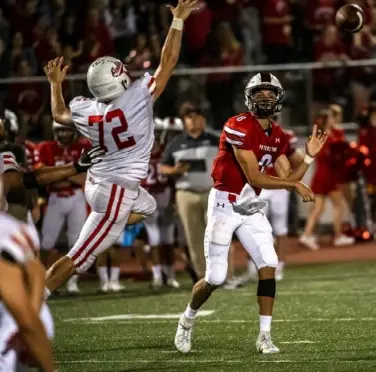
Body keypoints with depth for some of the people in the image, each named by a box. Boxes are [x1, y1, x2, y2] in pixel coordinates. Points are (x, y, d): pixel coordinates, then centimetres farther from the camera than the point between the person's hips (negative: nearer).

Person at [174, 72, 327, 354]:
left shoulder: (277, 136, 6)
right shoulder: (239, 128, -19)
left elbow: (287, 178, 6)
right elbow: (255, 178, -22)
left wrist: (310, 156, -4)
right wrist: (296, 185, -20)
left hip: (251, 208, 6)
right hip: (225, 205, -6)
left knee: (269, 266, -9)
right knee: (215, 278, -4)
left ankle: (265, 336, -5)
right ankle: (187, 321, 24)